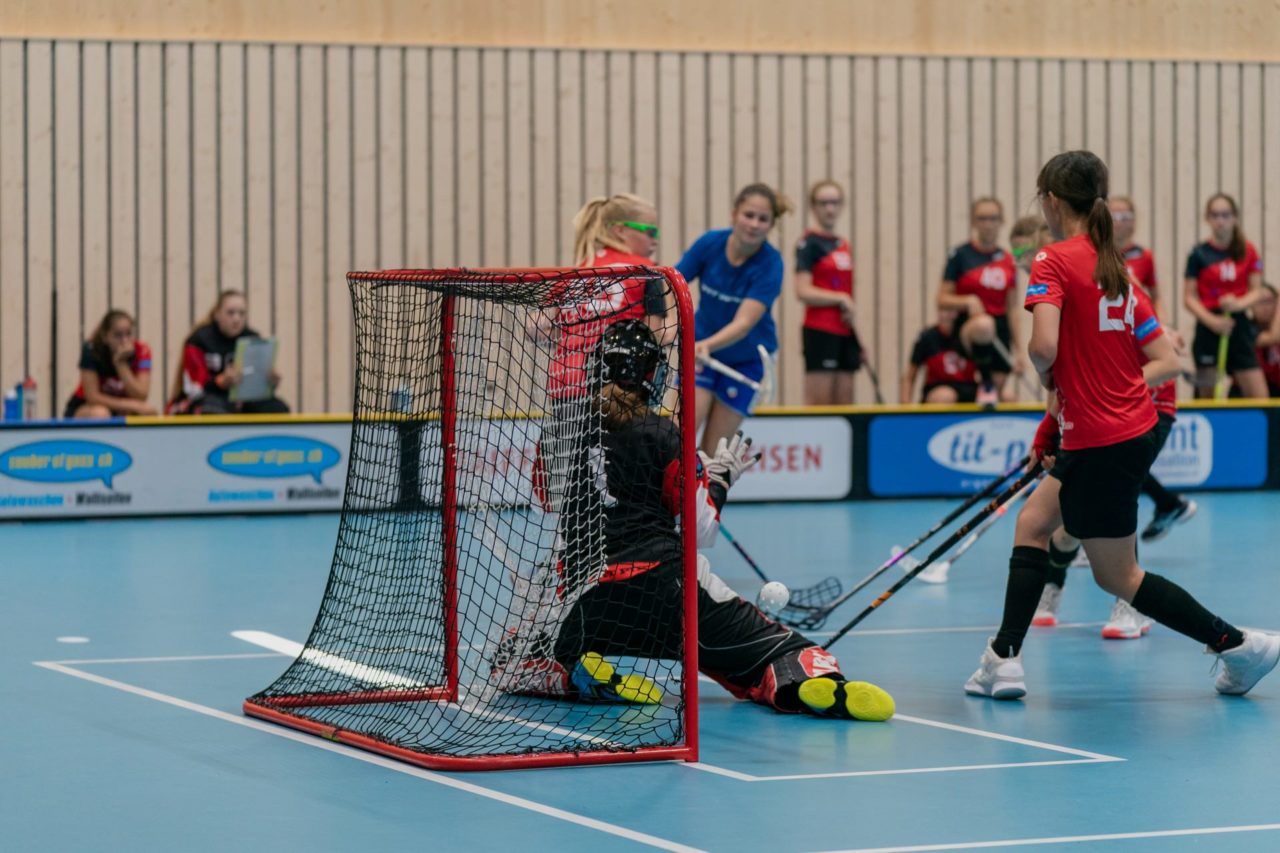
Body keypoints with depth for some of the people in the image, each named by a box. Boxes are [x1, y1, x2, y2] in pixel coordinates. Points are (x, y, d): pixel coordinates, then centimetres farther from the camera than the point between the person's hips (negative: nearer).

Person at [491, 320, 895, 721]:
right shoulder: (661, 433, 2)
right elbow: (699, 529, 1)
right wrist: (720, 475, 19)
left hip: (586, 594, 1)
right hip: (668, 581, -1)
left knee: (510, 664, 22)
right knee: (773, 644, 6)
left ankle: (581, 677, -10)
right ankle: (809, 678, -31)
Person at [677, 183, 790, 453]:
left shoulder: (770, 263, -24)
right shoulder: (709, 243, -16)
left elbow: (744, 322, -33)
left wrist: (707, 346, -52)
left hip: (747, 360, -2)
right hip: (699, 347, 2)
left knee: (713, 451, -2)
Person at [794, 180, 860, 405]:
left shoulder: (843, 245, 15)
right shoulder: (809, 243, -6)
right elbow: (803, 291, -15)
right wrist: (841, 298, -17)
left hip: (844, 332, 7)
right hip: (820, 331, -7)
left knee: (844, 403, 5)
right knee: (818, 404, -8)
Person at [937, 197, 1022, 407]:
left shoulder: (1008, 261, 9)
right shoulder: (961, 255, -3)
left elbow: (1012, 309, 12)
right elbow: (942, 299, -4)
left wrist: (1018, 349, 10)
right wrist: (968, 301, -22)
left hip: (1000, 332, 4)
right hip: (969, 327, -4)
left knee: (1004, 397, -2)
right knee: (984, 325, -41)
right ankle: (986, 383, -22)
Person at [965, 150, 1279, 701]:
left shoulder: (1054, 261, -12)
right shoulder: (1116, 269, 10)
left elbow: (1043, 346, -27)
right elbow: (1166, 362, 9)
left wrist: (1049, 382, -5)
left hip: (1102, 447, -9)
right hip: (1135, 430, 9)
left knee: (1117, 577, 4)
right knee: (1031, 524, 18)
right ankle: (1004, 660, 17)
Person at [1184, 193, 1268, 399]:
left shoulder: (1248, 252, 5)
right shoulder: (1199, 255, -2)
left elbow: (1257, 291, 5)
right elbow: (1189, 298, -4)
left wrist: (1239, 303, -16)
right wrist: (1212, 320, -19)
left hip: (1239, 327, 2)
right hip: (1209, 328, -2)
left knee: (1260, 396, -5)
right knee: (1207, 397, 1)